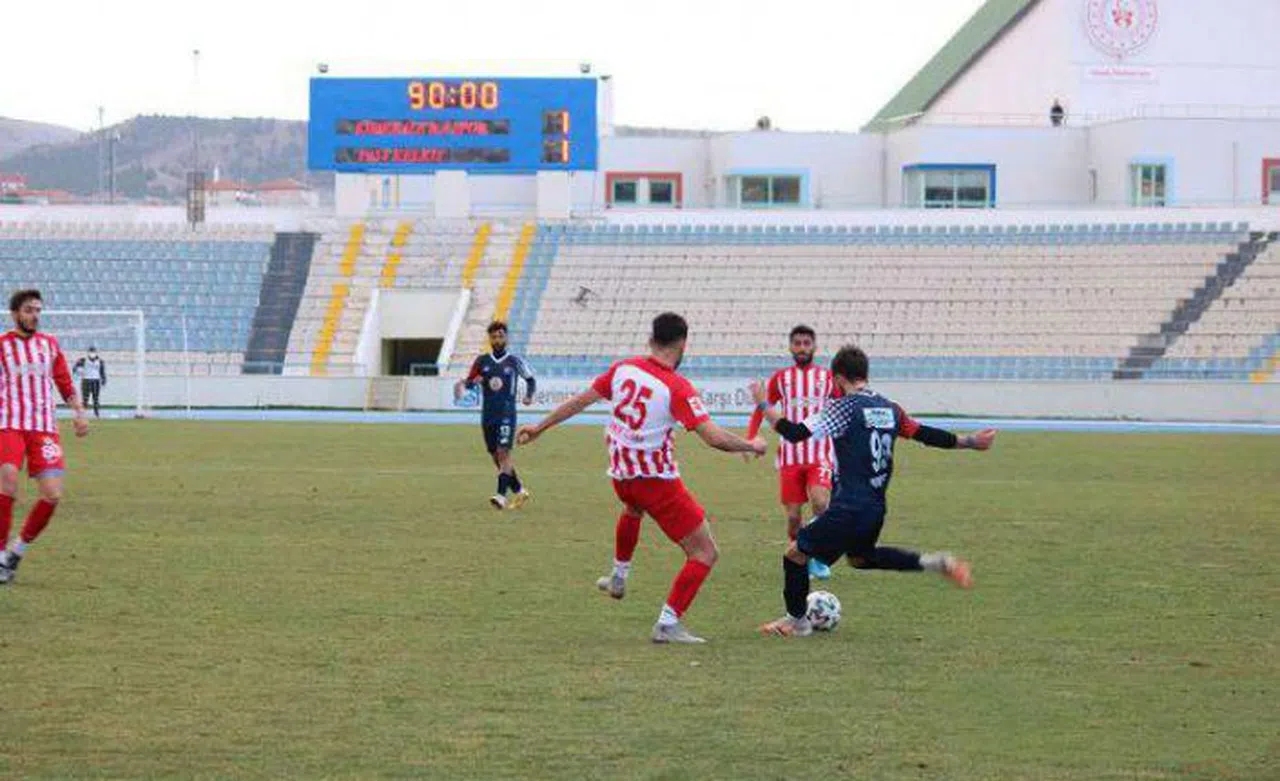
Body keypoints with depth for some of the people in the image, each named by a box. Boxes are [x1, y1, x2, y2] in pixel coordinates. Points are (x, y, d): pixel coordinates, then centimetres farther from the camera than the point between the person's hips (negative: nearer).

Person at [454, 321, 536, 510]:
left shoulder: (514, 362, 1)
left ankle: (501, 495, -23)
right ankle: (519, 491, 24)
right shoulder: (481, 361, 8)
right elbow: (469, 381, 11)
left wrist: (529, 396, -3)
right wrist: (465, 383, -13)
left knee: (503, 453, -16)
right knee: (496, 457, 8)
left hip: (507, 414, -4)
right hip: (487, 415, 4)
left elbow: (530, 380, 14)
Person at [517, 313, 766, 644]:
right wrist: (752, 445, -6)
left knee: (633, 509, 43)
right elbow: (714, 437, -24)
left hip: (621, 474, 7)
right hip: (657, 478, -7)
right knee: (705, 553, 1)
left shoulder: (623, 369, -3)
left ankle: (619, 576, 54)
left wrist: (539, 428, 21)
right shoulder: (677, 388, -20)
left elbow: (581, 400, 8)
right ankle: (668, 623, -6)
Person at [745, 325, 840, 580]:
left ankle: (818, 557, -7)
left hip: (820, 454, -1)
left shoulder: (827, 377, 5)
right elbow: (760, 410, 10)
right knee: (793, 516, 0)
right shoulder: (781, 377, 7)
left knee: (820, 503, -24)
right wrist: (750, 439, -3)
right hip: (790, 455, 1)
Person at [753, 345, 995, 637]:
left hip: (850, 509, -8)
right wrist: (969, 442, 28)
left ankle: (797, 621, 14)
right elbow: (925, 435, 15)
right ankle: (934, 563, 20)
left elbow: (796, 433, -17)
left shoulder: (844, 407, -12)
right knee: (860, 557, 32)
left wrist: (763, 405, -6)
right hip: (877, 508, 8)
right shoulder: (890, 409, 8)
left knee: (796, 552, 5)